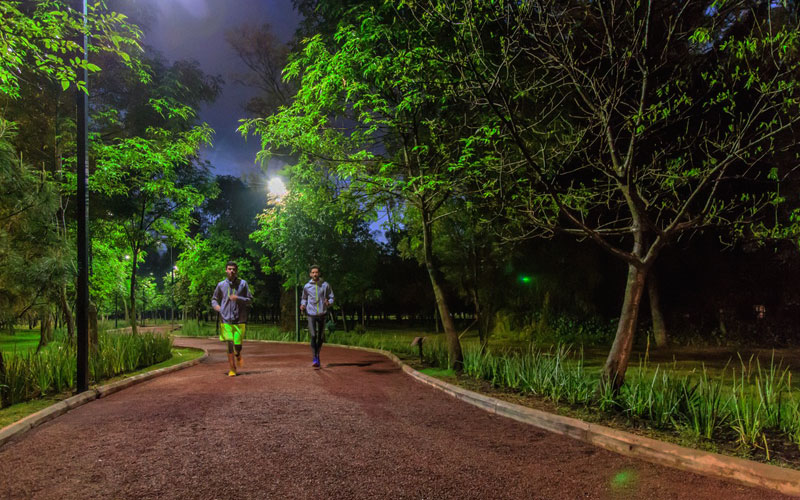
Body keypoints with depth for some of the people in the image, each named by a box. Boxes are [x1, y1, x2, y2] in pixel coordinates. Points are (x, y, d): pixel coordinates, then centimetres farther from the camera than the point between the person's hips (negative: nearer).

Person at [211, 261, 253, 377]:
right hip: (226, 320, 1)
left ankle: (238, 355, 34)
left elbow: (250, 300, 3)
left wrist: (238, 298, -14)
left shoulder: (243, 283, 3)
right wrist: (216, 305, -4)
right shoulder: (221, 285, 7)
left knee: (237, 345, -2)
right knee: (230, 344, -6)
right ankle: (232, 369, 6)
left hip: (240, 320, 0)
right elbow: (214, 299, 18)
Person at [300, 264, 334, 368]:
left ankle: (317, 355, 30)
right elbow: (304, 298, 18)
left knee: (321, 337, 9)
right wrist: (302, 305, -2)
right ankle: (314, 358, -9)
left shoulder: (325, 285, 1)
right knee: (313, 336, -12)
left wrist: (328, 303, -13)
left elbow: (331, 297, 8)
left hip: (322, 314, 1)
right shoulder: (306, 286, 4)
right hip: (311, 314, -1)